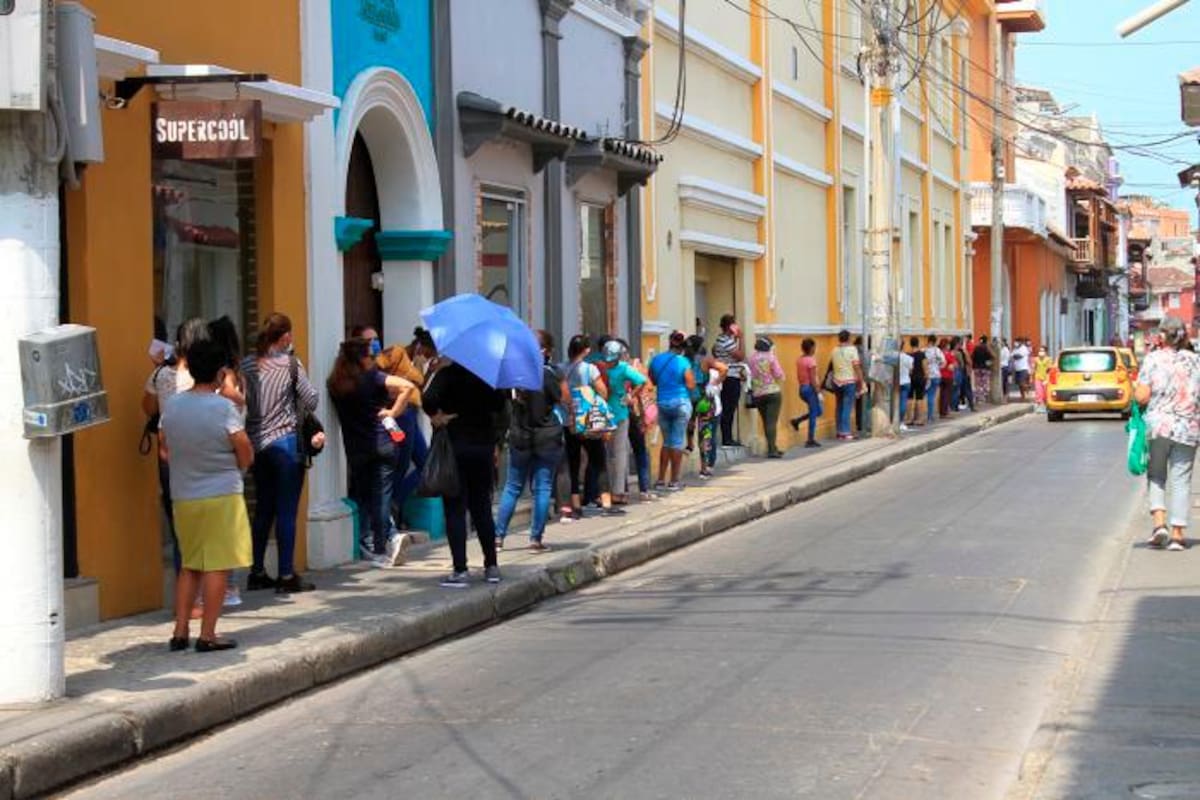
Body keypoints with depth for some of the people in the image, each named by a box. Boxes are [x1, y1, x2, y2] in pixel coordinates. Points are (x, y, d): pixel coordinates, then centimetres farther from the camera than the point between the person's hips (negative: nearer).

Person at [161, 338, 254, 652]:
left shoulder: (172, 406, 1)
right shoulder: (223, 408, -14)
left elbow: (166, 448, 13)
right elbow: (246, 456, -10)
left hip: (183, 497, 5)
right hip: (221, 496, -5)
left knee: (189, 565, 15)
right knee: (217, 566, 1)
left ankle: (180, 631, 14)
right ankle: (207, 634, 1)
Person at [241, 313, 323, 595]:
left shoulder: (247, 365, 5)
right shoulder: (290, 363, -8)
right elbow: (311, 399, -7)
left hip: (257, 442, 6)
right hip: (285, 441, -5)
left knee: (263, 508, 14)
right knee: (287, 510, -2)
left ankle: (257, 572, 17)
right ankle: (286, 575, -1)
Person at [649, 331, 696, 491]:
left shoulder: (656, 360, 1)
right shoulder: (683, 362, -10)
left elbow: (652, 381, 10)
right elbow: (691, 385, -11)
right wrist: (692, 375, 7)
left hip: (662, 404, 4)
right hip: (681, 403, -4)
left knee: (666, 441, 15)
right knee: (677, 442, 3)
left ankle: (661, 480, 12)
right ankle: (674, 482, 4)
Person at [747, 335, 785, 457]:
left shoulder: (752, 358, 3)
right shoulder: (770, 357, -9)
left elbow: (751, 375, 5)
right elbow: (779, 375, -8)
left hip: (757, 394, 5)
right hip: (773, 392, -5)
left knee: (766, 422, 13)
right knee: (772, 421, -6)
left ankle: (773, 448, 20)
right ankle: (772, 450, -12)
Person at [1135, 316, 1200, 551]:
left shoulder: (1153, 360, -6)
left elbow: (1142, 397, -11)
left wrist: (1136, 391, 10)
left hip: (1157, 425, -1)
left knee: (1156, 476, 15)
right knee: (1180, 480, 7)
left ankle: (1159, 522, -2)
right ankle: (1177, 533, 5)